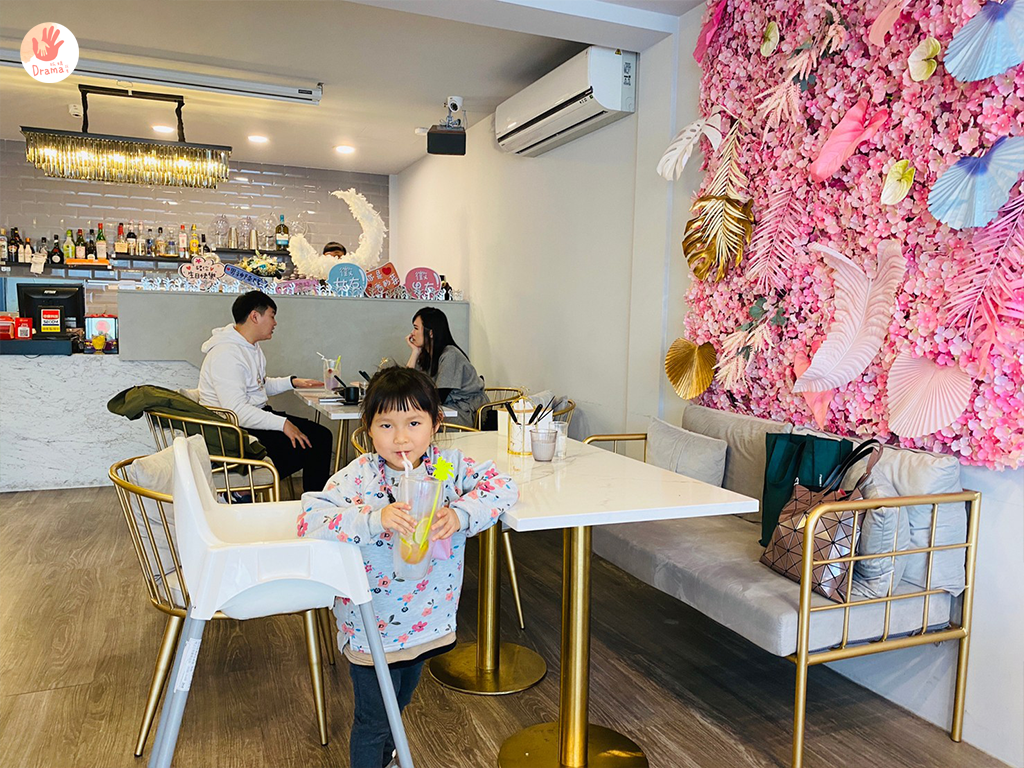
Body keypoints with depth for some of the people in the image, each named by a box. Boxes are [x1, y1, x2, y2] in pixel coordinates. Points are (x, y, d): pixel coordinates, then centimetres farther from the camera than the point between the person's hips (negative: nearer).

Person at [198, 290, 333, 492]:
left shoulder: (251, 347, 13)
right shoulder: (226, 354, -21)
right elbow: (236, 411, -28)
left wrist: (293, 382, 15)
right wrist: (283, 424, -27)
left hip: (258, 416, 10)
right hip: (236, 431, -10)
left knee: (321, 436, 1)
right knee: (305, 447, -21)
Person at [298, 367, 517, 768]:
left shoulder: (448, 465, -10)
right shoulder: (359, 477, -20)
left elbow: (502, 485, -12)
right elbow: (310, 519, -28)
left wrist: (459, 514, -28)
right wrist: (375, 518, -41)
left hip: (427, 618, 5)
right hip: (373, 626, -4)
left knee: (397, 706, 30)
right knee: (374, 721, 13)